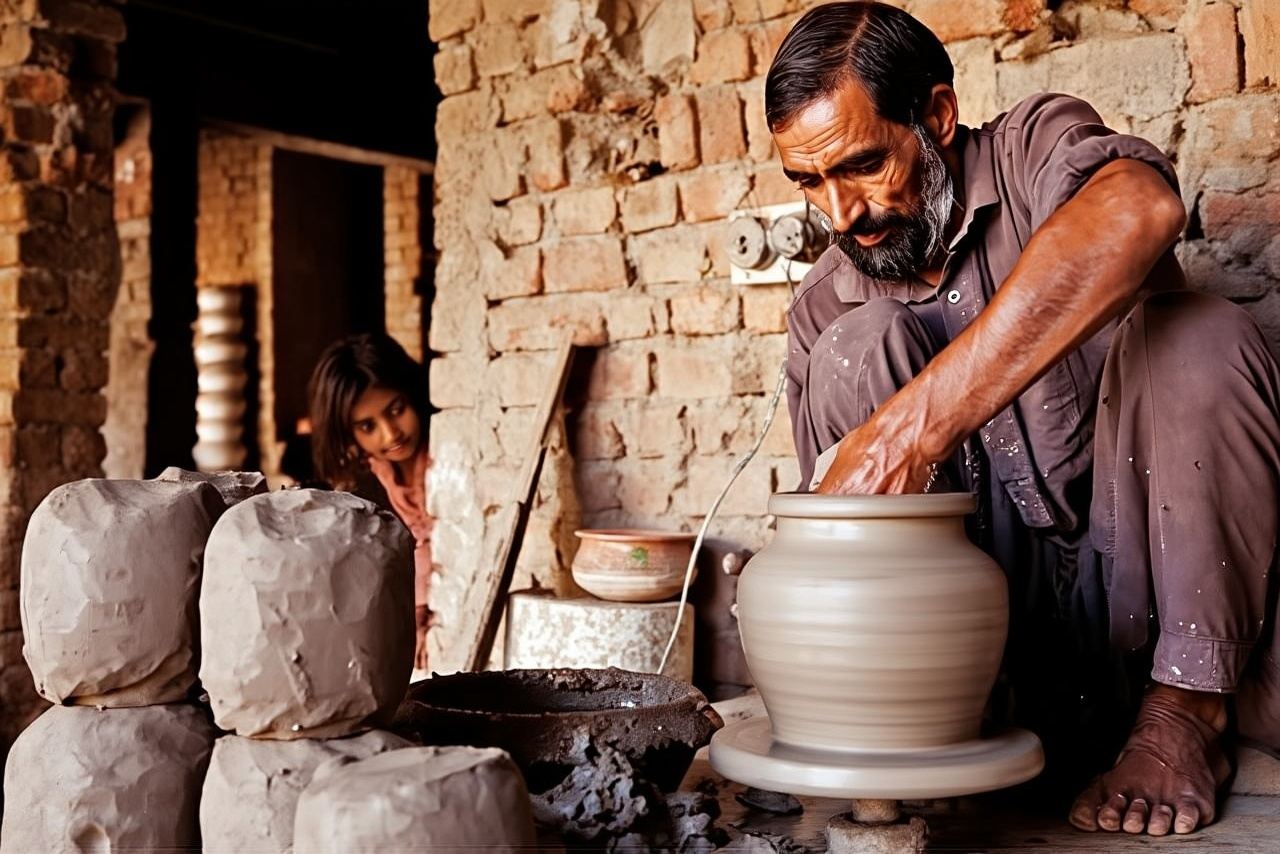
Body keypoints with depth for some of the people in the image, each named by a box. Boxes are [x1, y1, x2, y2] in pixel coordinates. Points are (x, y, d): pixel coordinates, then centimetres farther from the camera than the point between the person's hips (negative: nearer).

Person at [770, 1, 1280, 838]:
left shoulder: (1033, 150, -7)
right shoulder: (824, 312, 4)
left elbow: (1139, 212, -33)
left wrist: (911, 430, -39)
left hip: (1157, 588, -1)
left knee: (1197, 335, -27)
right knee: (862, 347, -15)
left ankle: (1185, 714, -16)